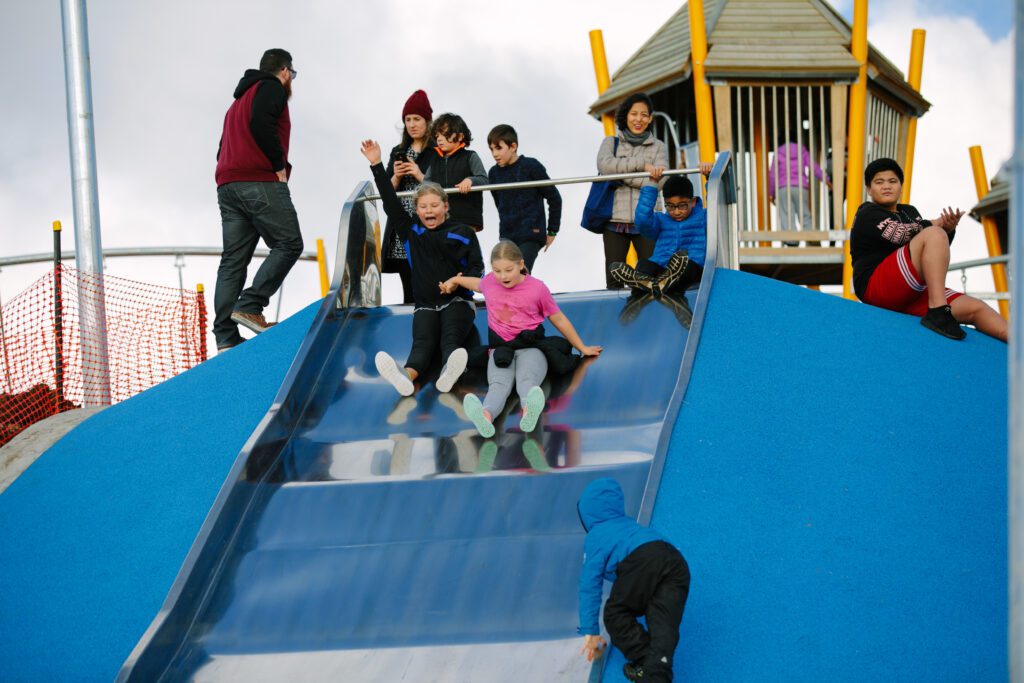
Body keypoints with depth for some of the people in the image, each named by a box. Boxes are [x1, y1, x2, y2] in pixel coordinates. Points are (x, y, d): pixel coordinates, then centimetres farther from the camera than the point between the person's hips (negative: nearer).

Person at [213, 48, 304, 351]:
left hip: (228, 186, 9)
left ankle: (225, 337, -3)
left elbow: (223, 147, 25)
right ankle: (250, 306, -17)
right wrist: (280, 165, -11)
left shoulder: (240, 99, 31)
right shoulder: (272, 88, 2)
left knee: (233, 258, 4)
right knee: (289, 244, -3)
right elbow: (262, 123, -18)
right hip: (261, 183, -9)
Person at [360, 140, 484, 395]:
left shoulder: (462, 233, 8)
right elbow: (390, 203, 8)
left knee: (451, 338, -31)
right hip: (425, 306, 1)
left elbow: (478, 267, 4)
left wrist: (459, 281, -19)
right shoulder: (411, 232, 14)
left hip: (457, 301, -1)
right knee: (422, 342, -28)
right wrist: (376, 165, 2)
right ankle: (406, 376, -62)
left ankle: (449, 373, -65)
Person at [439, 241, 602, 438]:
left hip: (530, 348, -2)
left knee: (527, 380, -39)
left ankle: (529, 412, -75)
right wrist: (454, 281, 32)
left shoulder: (537, 288, 1)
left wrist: (582, 348, 19)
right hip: (501, 348, 2)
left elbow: (559, 320, 13)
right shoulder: (489, 282, 11)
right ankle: (486, 416, -70)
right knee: (499, 384, -34)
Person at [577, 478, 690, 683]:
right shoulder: (630, 524, 41)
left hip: (640, 561, -6)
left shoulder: (596, 537, 22)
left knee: (615, 615, 12)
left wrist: (590, 632, 18)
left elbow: (590, 586, 17)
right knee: (664, 624, -6)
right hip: (676, 560, 6)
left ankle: (644, 663, -4)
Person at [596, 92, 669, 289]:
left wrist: (621, 174, -9)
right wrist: (641, 164, -14)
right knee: (613, 280, 0)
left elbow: (658, 181, -5)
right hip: (615, 219, 1)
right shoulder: (611, 143, 13)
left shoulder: (658, 147, 12)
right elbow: (604, 165, -10)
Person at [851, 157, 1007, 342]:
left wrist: (949, 229, -7)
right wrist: (938, 224, 0)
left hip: (911, 294, 8)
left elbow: (937, 250, 15)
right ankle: (938, 312, -40)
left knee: (974, 308, -10)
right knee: (934, 234, -25)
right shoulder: (868, 215, 3)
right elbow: (902, 234, -14)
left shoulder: (908, 212, 27)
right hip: (877, 287, -8)